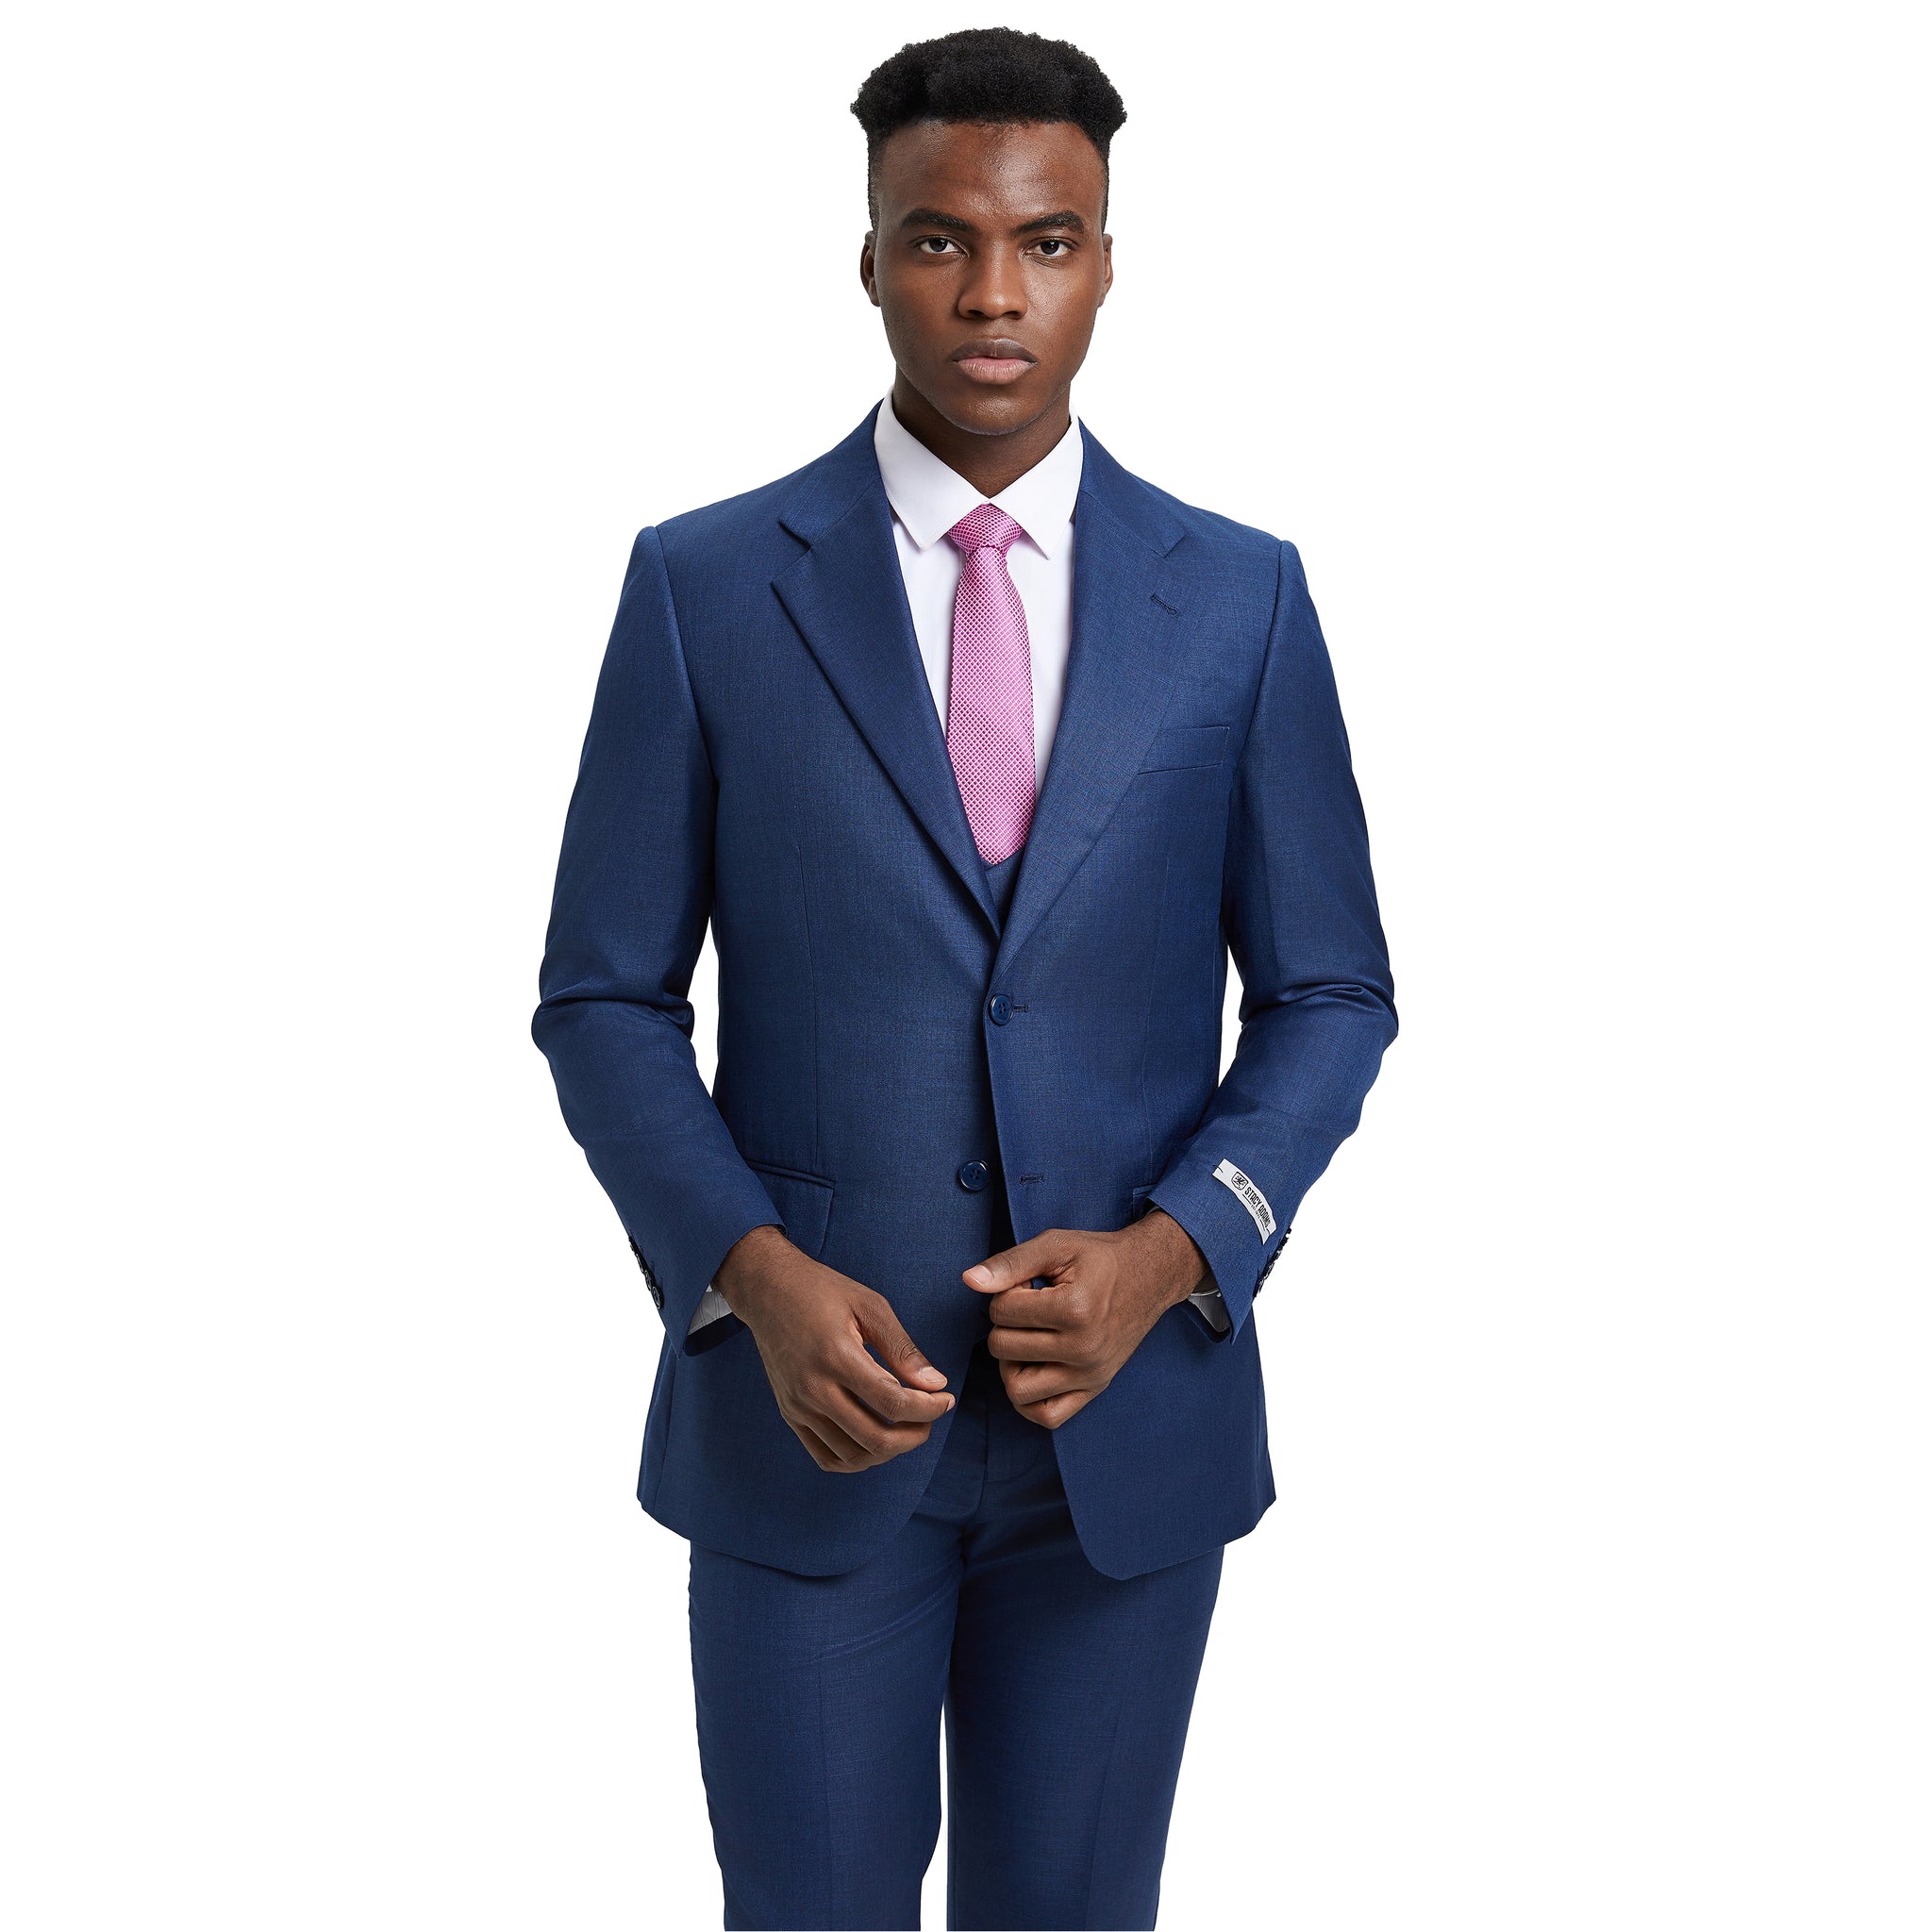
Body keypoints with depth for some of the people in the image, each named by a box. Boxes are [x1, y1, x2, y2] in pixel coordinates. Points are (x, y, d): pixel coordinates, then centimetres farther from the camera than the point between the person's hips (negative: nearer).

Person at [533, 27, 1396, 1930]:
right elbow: (604, 1000, -1)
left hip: (1130, 1401, 1)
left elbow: (1329, 996, 4)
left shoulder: (1240, 598, 0)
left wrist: (1172, 1251, -12)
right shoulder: (704, 585, -4)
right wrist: (753, 1272, -16)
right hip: (807, 1405, -1)